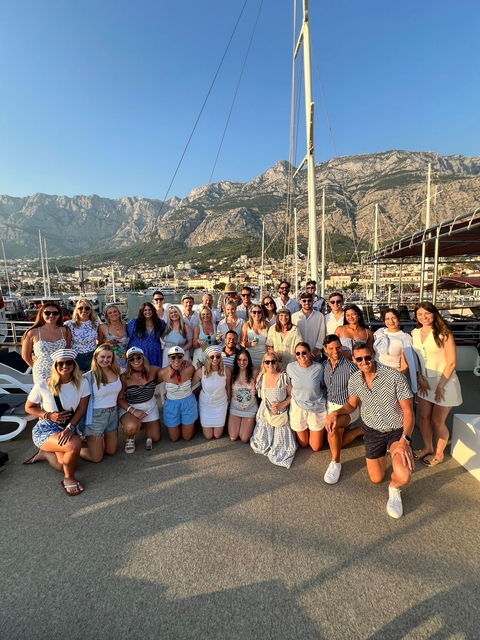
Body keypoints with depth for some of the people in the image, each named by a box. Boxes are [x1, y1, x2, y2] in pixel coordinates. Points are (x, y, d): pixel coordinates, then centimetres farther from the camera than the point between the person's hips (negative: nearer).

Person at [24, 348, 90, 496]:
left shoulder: (82, 383, -11)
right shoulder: (43, 385, -17)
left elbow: (81, 408, -6)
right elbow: (29, 408, -2)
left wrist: (70, 427, -18)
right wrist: (48, 416, -18)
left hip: (68, 427, 4)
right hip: (45, 429, -4)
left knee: (65, 466, -5)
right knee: (75, 445, -32)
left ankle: (45, 454, 28)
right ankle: (69, 479, -2)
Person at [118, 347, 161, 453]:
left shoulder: (153, 370, -15)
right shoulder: (124, 377, -21)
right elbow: (119, 399, -17)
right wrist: (133, 411, -27)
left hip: (150, 407, 3)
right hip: (129, 408, -3)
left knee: (155, 438, 8)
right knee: (131, 427, -36)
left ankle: (143, 424, 37)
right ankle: (130, 438, 2)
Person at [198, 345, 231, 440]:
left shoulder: (226, 371, -20)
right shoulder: (201, 371, -23)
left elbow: (228, 387, -4)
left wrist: (229, 401, 10)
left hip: (221, 404, 0)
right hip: (205, 404, 0)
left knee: (217, 435, 10)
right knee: (208, 436, 11)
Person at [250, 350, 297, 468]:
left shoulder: (284, 377, -13)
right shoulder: (260, 377, -1)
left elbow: (291, 395, -6)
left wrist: (282, 404, -20)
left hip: (281, 416, -3)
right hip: (265, 415, 3)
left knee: (282, 447, -5)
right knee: (260, 445, -1)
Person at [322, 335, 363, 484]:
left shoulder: (350, 366, -21)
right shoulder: (324, 366, -4)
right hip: (331, 406, 7)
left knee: (332, 427, -35)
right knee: (338, 443, 14)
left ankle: (335, 462, -13)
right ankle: (361, 430, 34)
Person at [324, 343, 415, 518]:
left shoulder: (395, 377, -25)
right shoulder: (354, 380, -10)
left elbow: (408, 412, -19)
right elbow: (352, 404, 7)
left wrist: (405, 440, -32)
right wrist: (335, 412, -13)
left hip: (397, 430, -4)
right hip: (372, 431, 4)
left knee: (403, 477, -29)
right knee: (376, 479, 16)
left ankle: (394, 489, 9)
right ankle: (382, 453, 48)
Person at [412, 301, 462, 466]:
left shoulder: (444, 333, -14)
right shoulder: (414, 333, 1)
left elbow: (451, 362, -14)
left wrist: (440, 386, -15)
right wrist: (420, 379, -3)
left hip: (444, 381, -5)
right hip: (425, 381, 5)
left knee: (437, 420, 5)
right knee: (424, 417, 13)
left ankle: (439, 454, 27)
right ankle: (427, 448, 34)